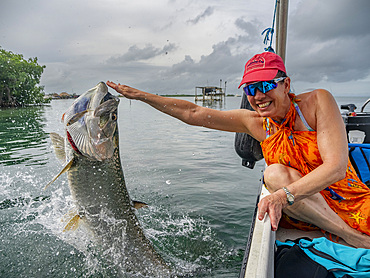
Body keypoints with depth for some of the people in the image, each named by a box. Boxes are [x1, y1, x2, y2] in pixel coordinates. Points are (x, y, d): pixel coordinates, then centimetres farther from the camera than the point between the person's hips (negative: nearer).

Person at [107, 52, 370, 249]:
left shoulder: (317, 101, -15)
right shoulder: (254, 121, -7)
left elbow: (336, 166, -24)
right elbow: (193, 113, -6)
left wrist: (283, 195, -39)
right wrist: (140, 95, -7)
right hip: (304, 210, 2)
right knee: (275, 174, -29)